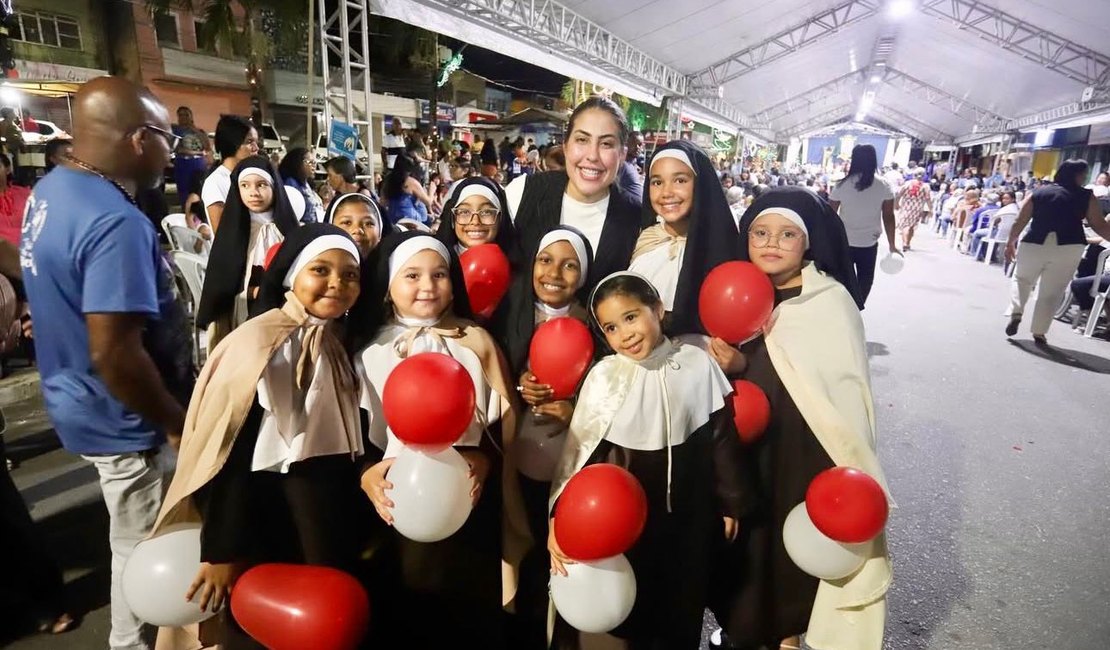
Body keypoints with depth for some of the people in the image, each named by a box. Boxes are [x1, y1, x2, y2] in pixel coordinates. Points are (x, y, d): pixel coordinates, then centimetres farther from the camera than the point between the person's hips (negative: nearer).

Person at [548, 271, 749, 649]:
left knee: (685, 609, 20)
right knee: (631, 608, 17)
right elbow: (577, 453, -13)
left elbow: (722, 437, -1)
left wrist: (731, 502, 5)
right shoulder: (604, 378, -15)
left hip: (690, 512, 2)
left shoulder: (697, 364, -10)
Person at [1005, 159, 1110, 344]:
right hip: (1068, 248, -1)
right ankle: (1039, 333, 9)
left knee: (1021, 279, 22)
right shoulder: (1086, 196, 7)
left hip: (1035, 244, 1)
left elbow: (1020, 222, 9)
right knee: (1051, 293, 8)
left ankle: (1016, 313, 1)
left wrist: (1010, 242, 20)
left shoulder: (1038, 192, 10)